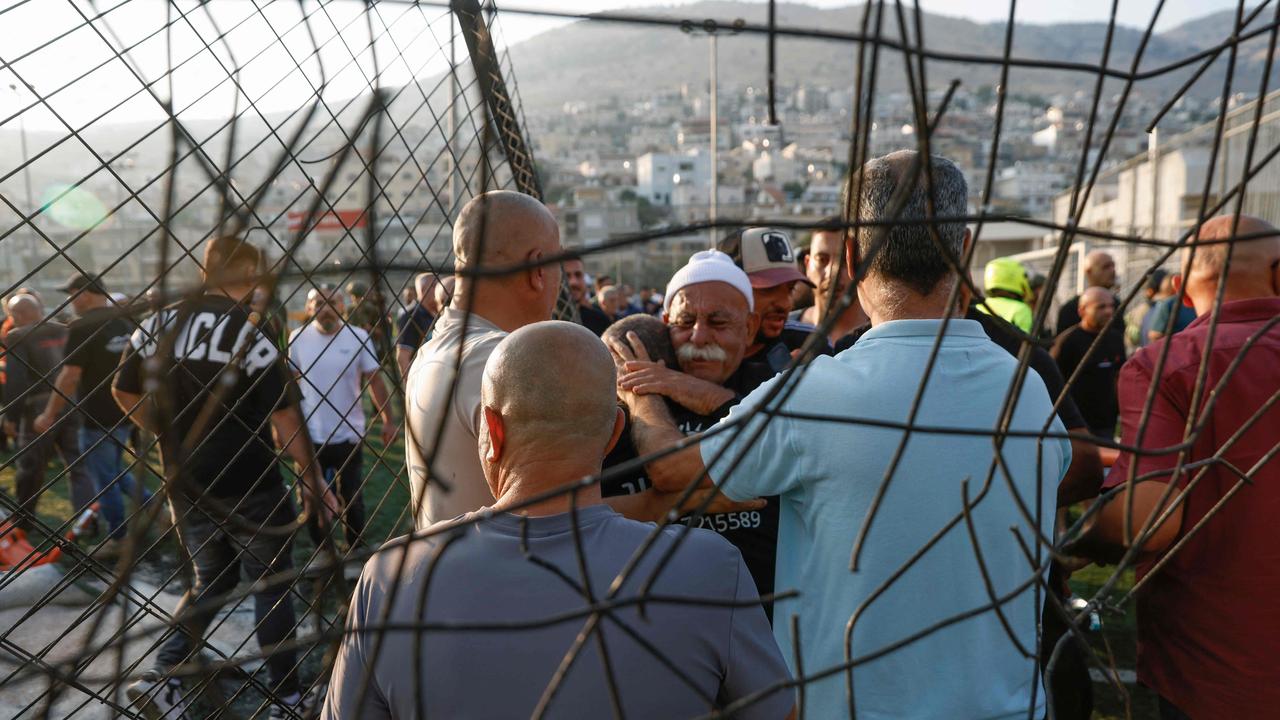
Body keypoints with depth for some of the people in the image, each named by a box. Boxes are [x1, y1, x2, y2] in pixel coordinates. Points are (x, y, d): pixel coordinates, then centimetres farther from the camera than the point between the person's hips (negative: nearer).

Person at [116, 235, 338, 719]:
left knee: (211, 582, 23)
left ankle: (162, 674, 9)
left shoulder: (158, 323, 1)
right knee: (271, 587, 10)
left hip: (186, 486, 5)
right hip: (251, 488, -5)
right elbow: (285, 417, -16)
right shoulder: (252, 333, -16)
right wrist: (313, 480, -8)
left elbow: (124, 393, 8)